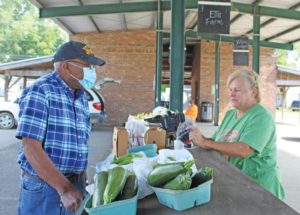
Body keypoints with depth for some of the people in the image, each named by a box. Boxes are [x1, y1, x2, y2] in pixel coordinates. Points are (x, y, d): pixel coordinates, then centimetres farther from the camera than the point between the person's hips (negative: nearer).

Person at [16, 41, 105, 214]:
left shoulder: (81, 98, 8)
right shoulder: (40, 92, -14)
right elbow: (31, 147, -20)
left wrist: (82, 178, 7)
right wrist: (63, 188, -23)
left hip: (75, 185, 7)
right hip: (43, 186, -6)